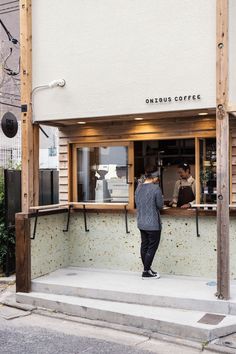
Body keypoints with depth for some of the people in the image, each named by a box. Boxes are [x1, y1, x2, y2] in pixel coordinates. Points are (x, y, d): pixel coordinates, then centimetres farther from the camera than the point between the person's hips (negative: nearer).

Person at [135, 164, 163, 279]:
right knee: (152, 247, 4)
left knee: (144, 245, 15)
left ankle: (147, 268, 27)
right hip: (153, 224, -7)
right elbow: (160, 205, -9)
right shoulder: (155, 188, -17)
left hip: (141, 222, 7)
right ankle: (146, 272, 7)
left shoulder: (139, 187, 3)